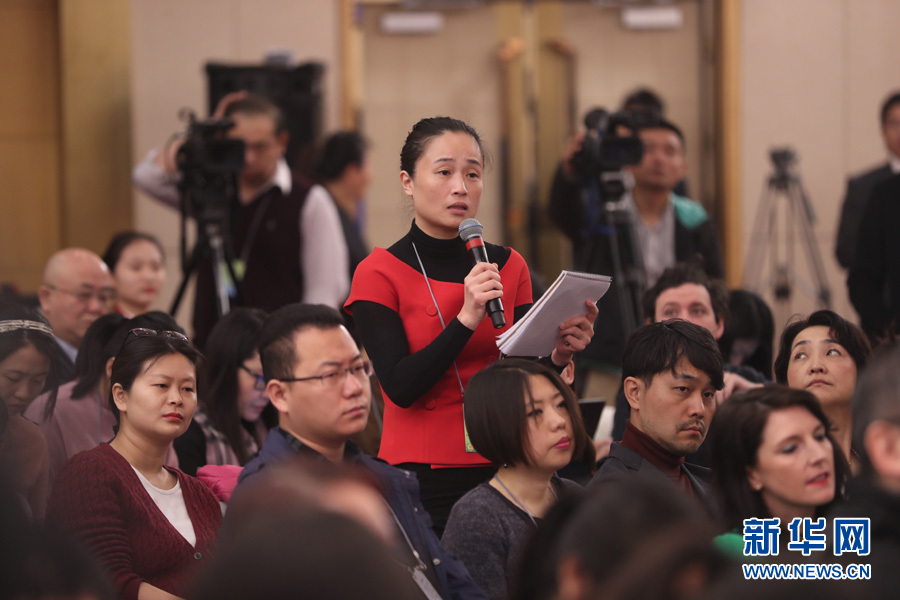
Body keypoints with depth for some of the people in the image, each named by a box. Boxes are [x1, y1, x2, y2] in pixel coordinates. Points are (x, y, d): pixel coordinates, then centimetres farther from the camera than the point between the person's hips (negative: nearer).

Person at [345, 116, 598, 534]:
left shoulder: (509, 267, 8)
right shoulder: (380, 273, -3)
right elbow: (400, 386, -13)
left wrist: (557, 357, -14)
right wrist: (467, 319, -21)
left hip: (500, 471, 3)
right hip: (421, 479, -3)